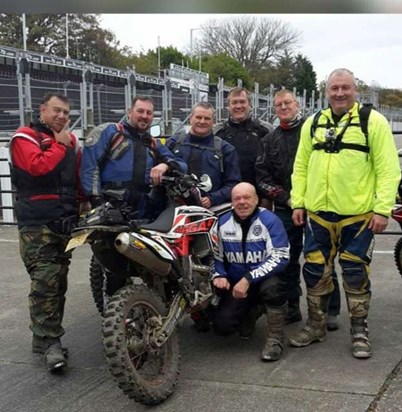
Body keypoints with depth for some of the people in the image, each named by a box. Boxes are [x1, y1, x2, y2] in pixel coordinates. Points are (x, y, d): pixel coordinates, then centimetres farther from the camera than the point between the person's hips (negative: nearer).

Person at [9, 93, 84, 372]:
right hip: (38, 223, -7)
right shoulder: (26, 137, -2)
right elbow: (37, 166, -20)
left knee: (58, 281, 9)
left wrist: (81, 202, 12)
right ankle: (50, 341, -12)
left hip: (66, 221, 7)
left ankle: (46, 337, 17)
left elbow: (79, 175, 25)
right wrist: (59, 145, -10)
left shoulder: (70, 140, 19)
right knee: (45, 281, -14)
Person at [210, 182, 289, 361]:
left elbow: (280, 257, -22)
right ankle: (249, 311, 23)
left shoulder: (270, 220, -13)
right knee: (222, 325, -14)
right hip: (236, 284, 4)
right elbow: (216, 255, 11)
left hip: (265, 278, -4)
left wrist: (248, 279, -29)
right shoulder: (223, 223, 1)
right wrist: (219, 276, -12)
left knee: (272, 286, -40)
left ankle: (275, 339, -17)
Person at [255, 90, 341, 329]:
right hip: (285, 209, 4)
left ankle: (330, 310, 7)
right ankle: (291, 307, 21)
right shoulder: (270, 140, 14)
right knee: (287, 260, 9)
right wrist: (286, 198, -4)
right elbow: (262, 176, 8)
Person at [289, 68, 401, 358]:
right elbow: (301, 166, 13)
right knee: (315, 271, 11)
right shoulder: (313, 123, 11)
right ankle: (316, 325, 27)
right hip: (317, 213, 4)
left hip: (358, 214, -4)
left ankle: (359, 331, 18)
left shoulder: (374, 122, -3)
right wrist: (297, 202, 5)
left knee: (356, 274, 4)